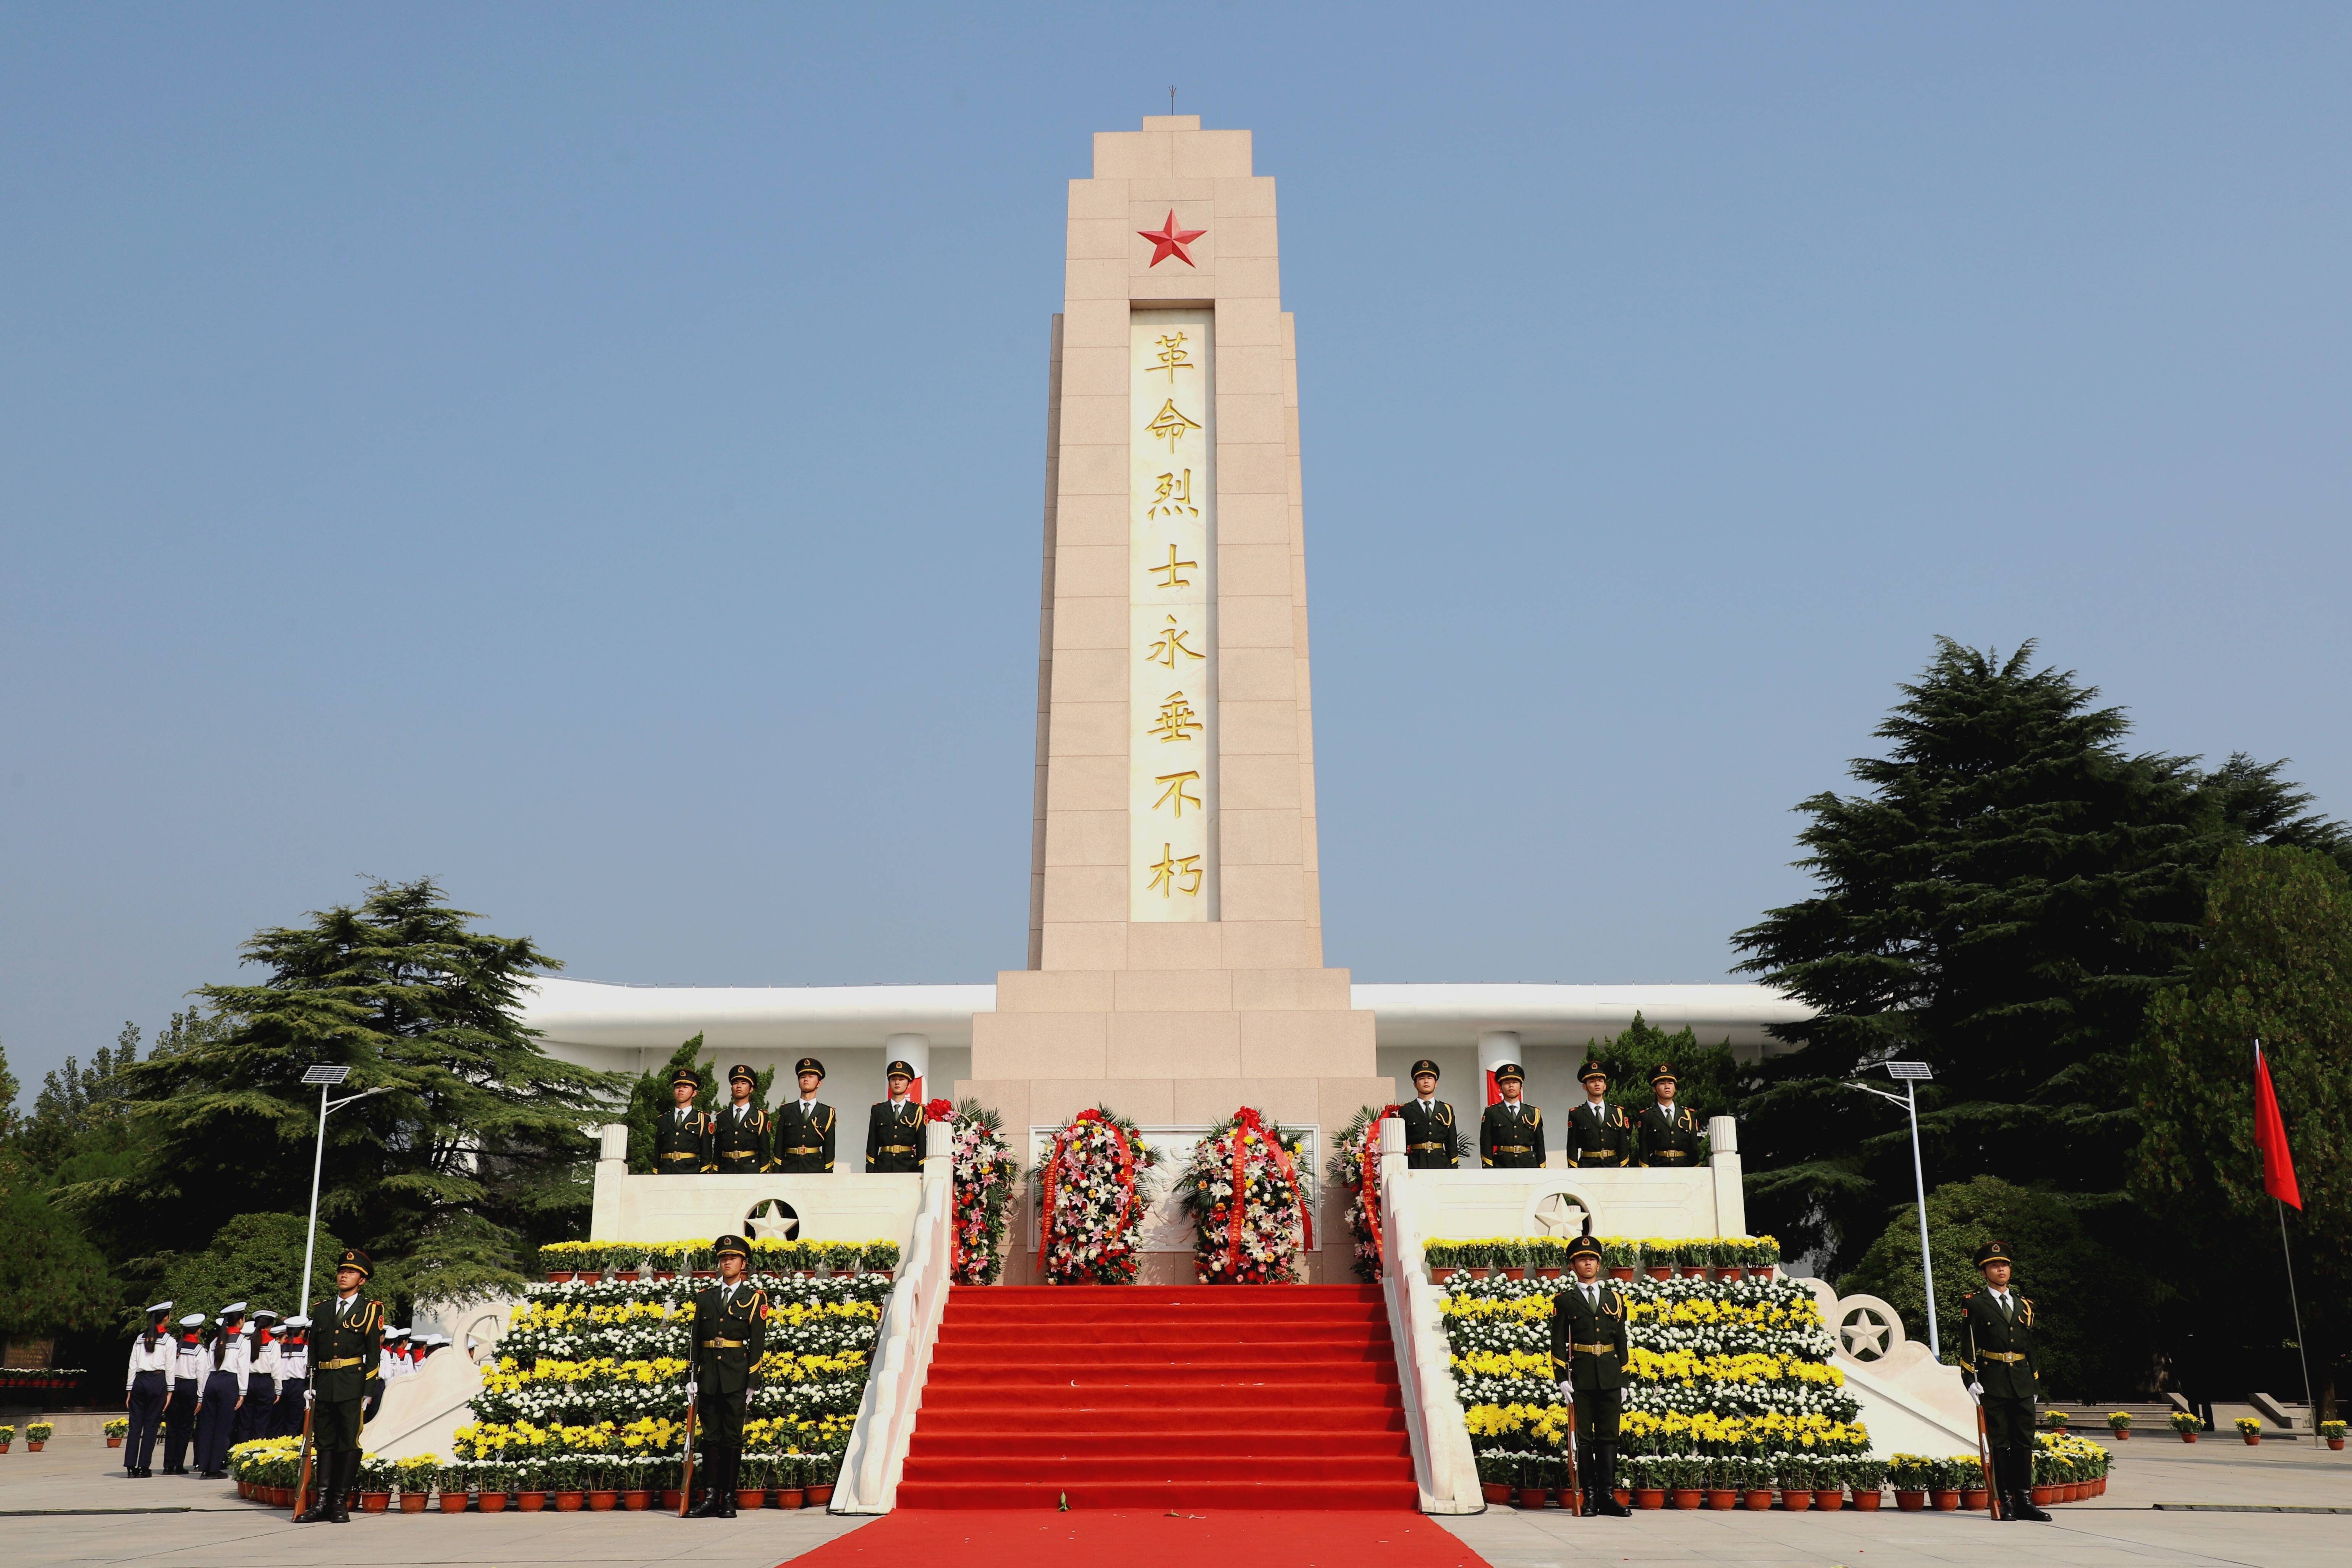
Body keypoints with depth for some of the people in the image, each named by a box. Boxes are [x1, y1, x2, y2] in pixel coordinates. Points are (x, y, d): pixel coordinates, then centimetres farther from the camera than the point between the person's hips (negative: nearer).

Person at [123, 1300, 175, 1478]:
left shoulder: (140, 1339, 13)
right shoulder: (168, 1340, 1)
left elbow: (133, 1366, 10)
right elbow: (170, 1368, -2)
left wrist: (129, 1390, 12)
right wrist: (170, 1391, 3)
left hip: (139, 1381, 4)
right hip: (158, 1381, -4)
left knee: (135, 1425, 5)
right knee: (151, 1426, 0)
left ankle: (131, 1467, 2)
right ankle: (143, 1468, -1)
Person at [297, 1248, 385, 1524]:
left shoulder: (370, 1310, 3)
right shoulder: (322, 1311, 16)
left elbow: (374, 1354, -1)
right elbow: (313, 1351, 18)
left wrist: (368, 1393, -8)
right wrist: (311, 1386, 8)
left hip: (353, 1385, -4)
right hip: (325, 1386, 4)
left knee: (350, 1443, -2)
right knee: (324, 1443, 5)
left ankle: (341, 1502, 3)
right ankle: (323, 1502, 7)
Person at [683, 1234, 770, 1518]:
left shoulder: (755, 1298, 4)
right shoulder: (704, 1297, 13)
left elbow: (758, 1343, 0)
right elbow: (694, 1339, 11)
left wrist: (752, 1382, -6)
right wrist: (693, 1377, 3)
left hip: (736, 1376, -3)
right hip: (709, 1377, 3)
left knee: (733, 1436, 0)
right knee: (710, 1436, 2)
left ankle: (729, 1499, 5)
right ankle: (710, 1497, 4)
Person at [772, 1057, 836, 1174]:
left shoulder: (827, 1113, 9)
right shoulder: (786, 1111, 11)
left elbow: (829, 1149, 8)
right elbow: (779, 1146, 9)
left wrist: (828, 1174, 0)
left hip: (816, 1170, 0)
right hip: (789, 1170, 1)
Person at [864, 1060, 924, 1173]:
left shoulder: (917, 1111, 8)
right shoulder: (878, 1110, 11)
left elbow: (922, 1146, 6)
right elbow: (872, 1146, 10)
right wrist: (870, 1173, 2)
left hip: (909, 1168, -1)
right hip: (883, 1167, 1)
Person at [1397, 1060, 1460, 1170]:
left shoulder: (1447, 1110, 15)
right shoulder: (1406, 1111, 8)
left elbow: (1453, 1144, 14)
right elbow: (1401, 1143, 4)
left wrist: (1454, 1172, 5)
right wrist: (1403, 1171, -5)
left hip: (1442, 1164, 2)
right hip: (1415, 1165, -2)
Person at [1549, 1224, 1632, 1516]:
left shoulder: (1614, 1298, 11)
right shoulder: (1564, 1301, 4)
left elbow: (1621, 1341, 13)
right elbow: (1558, 1342, 2)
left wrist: (1623, 1382, 9)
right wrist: (1562, 1379, -8)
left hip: (1610, 1378, 2)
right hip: (1580, 1377, -2)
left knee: (1609, 1436, 2)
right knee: (1584, 1437, 0)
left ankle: (1608, 1495, 4)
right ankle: (1590, 1495, 4)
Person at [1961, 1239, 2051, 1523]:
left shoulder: (2024, 1305, 14)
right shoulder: (1974, 1304, 0)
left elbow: (2031, 1347, 18)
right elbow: (1968, 1345, -4)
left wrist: (2034, 1383, 14)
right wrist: (1972, 1380, -12)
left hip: (2023, 1383, 4)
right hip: (1992, 1381, -4)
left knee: (2024, 1442, 5)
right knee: (1999, 1443, -1)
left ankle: (2024, 1500, 11)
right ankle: (2005, 1501, 3)